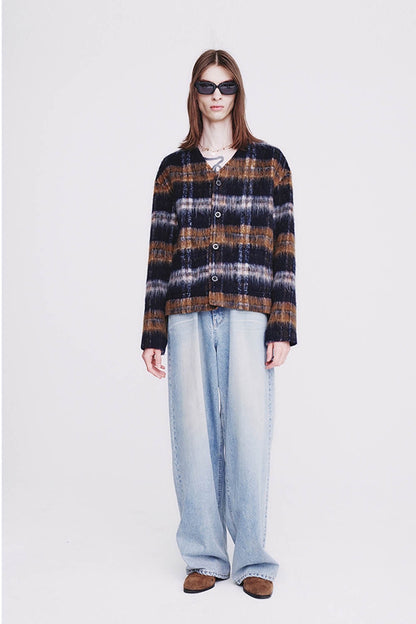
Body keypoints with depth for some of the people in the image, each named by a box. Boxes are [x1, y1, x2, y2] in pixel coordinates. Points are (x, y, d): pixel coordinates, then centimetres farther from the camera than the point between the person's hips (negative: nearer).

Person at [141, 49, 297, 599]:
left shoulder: (269, 162, 9)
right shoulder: (173, 168, 13)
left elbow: (283, 247, 5)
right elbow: (160, 252, 10)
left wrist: (283, 326, -3)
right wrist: (153, 333, 6)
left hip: (249, 315, -1)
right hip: (188, 316, 2)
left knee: (249, 433, -2)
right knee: (194, 432, 3)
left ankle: (253, 560, 12)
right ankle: (205, 557, 17)